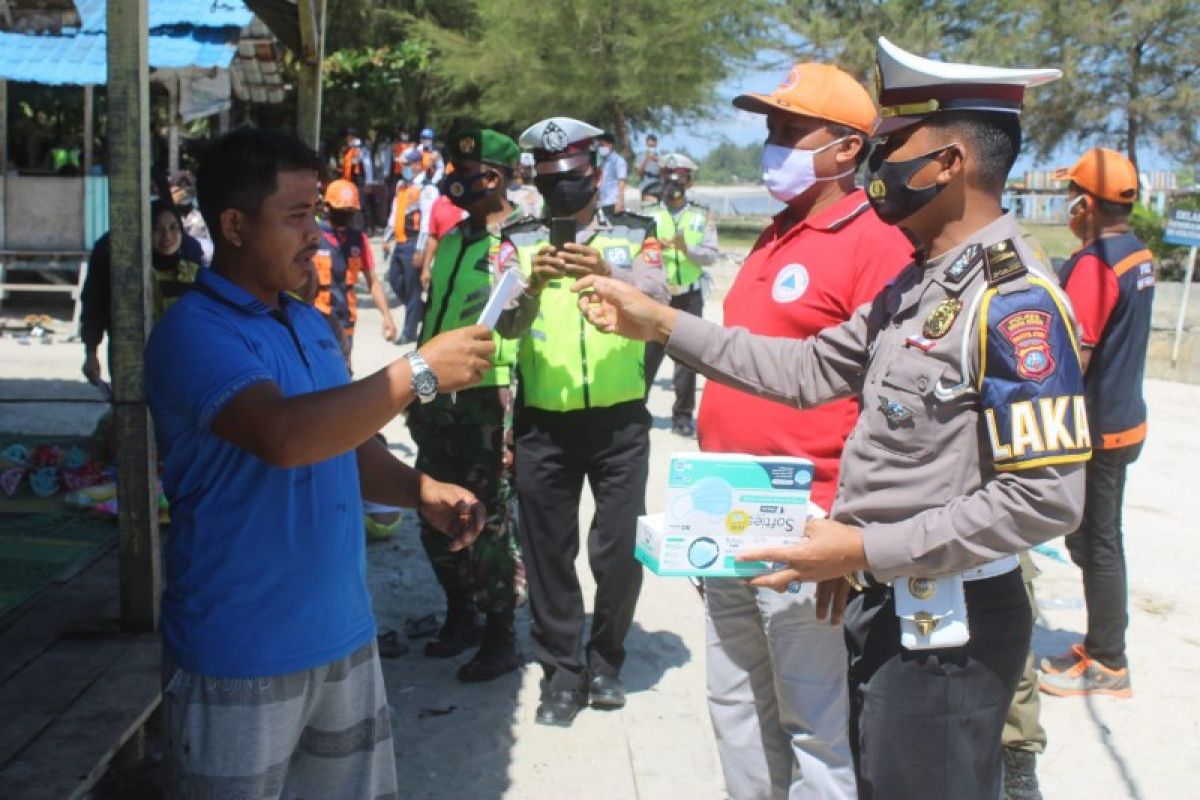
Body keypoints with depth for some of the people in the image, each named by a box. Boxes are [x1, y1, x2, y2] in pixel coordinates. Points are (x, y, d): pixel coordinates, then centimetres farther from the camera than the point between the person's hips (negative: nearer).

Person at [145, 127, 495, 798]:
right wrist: (420, 372, -27)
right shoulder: (193, 332, -15)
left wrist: (421, 490, 0)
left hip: (344, 634, 7)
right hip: (243, 658, -7)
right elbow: (284, 436, -32)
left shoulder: (311, 324, 10)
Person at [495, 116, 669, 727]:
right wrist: (532, 284, -30)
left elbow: (658, 299, -15)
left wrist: (608, 274, -35)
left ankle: (605, 659, 28)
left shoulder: (635, 236, 3)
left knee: (619, 550, 4)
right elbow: (505, 324, -9)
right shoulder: (518, 242, 4)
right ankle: (563, 670, 24)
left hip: (620, 421, -1)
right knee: (548, 550, 8)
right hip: (543, 424, 1)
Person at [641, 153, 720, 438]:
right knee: (648, 354, 0)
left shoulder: (702, 216, 6)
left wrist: (687, 248, -21)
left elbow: (711, 254, -3)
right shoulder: (651, 216, 7)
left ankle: (683, 415, 10)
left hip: (690, 297, 0)